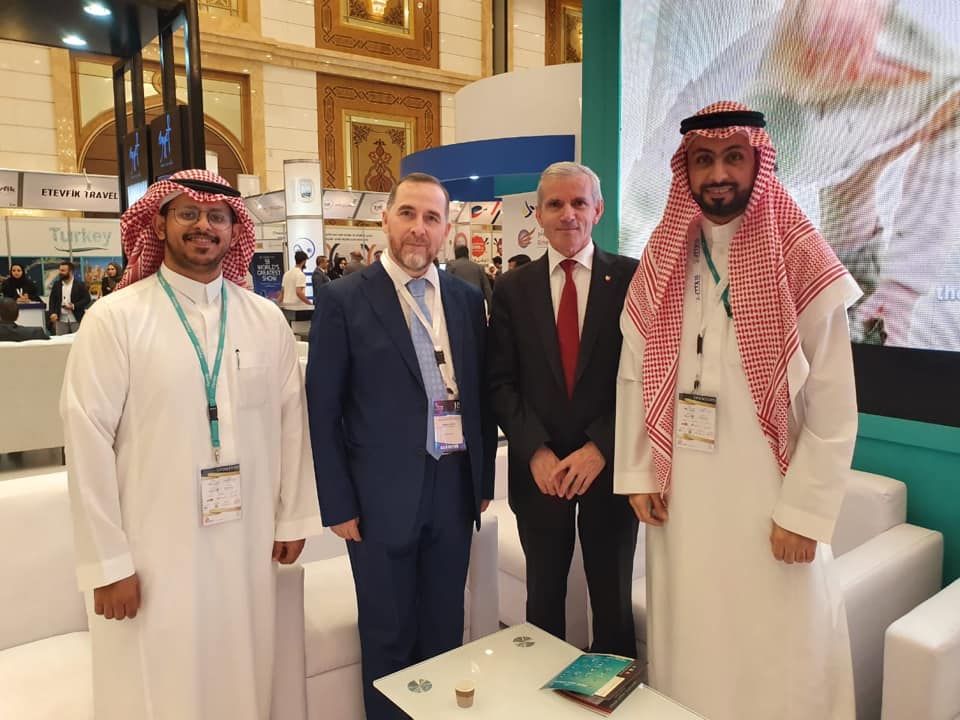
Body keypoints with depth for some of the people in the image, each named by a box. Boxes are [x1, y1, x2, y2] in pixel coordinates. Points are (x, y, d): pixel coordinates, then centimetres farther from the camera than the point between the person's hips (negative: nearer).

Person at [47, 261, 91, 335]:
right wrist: (52, 313, -6)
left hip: (76, 319, -3)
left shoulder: (80, 284, 0)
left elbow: (87, 299, -4)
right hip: (61, 320, 3)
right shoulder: (56, 284, 9)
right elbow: (52, 300, 9)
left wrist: (73, 306, -15)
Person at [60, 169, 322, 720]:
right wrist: (107, 561, -8)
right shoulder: (115, 318, -8)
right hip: (153, 552, -2)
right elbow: (89, 440, -9)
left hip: (248, 545, 3)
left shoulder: (267, 318, 2)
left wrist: (293, 517, 7)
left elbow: (291, 417, 6)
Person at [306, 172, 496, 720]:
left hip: (455, 488, 4)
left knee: (445, 629, 18)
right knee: (388, 637, 14)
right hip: (382, 496, -3)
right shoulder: (344, 299, -7)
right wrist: (338, 505, -8)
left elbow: (481, 393, 10)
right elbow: (323, 410, -7)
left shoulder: (468, 298, 5)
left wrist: (484, 479, 8)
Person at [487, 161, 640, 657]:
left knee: (613, 598, 15)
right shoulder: (513, 289, 3)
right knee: (543, 597, 16)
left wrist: (600, 448, -14)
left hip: (609, 467, -1)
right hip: (538, 469, 2)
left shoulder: (632, 278, -3)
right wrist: (536, 451, -11)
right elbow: (501, 382, 0)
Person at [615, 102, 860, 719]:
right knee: (690, 646, 15)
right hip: (679, 496, 3)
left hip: (770, 498, -3)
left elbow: (835, 409, -8)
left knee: (774, 655, 9)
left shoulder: (803, 264, -7)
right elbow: (634, 378, 5)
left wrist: (803, 513, -10)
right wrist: (638, 476, 1)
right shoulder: (661, 264, 4)